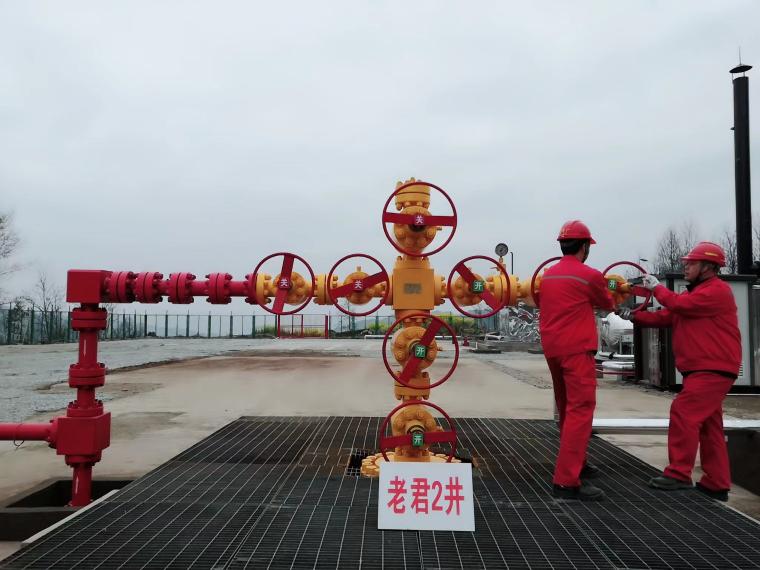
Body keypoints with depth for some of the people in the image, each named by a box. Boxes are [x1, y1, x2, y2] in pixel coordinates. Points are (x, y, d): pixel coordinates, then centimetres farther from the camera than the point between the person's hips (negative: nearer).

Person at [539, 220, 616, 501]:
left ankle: (575, 463, 34)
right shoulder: (589, 275, -7)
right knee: (581, 410, -10)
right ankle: (567, 481, -16)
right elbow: (607, 304, 9)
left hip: (552, 348, 8)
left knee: (566, 409, 19)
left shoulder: (547, 275, 10)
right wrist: (612, 304, 32)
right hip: (577, 349, -8)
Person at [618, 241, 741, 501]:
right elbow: (665, 317, 12)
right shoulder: (694, 293, 20)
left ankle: (678, 474, -10)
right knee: (708, 426, 12)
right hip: (702, 370, 10)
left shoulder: (717, 290, -11)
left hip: (713, 369, -10)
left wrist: (656, 288, -6)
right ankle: (717, 485, 19)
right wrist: (633, 316, 0)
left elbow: (680, 305, -21)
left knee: (683, 412, -15)